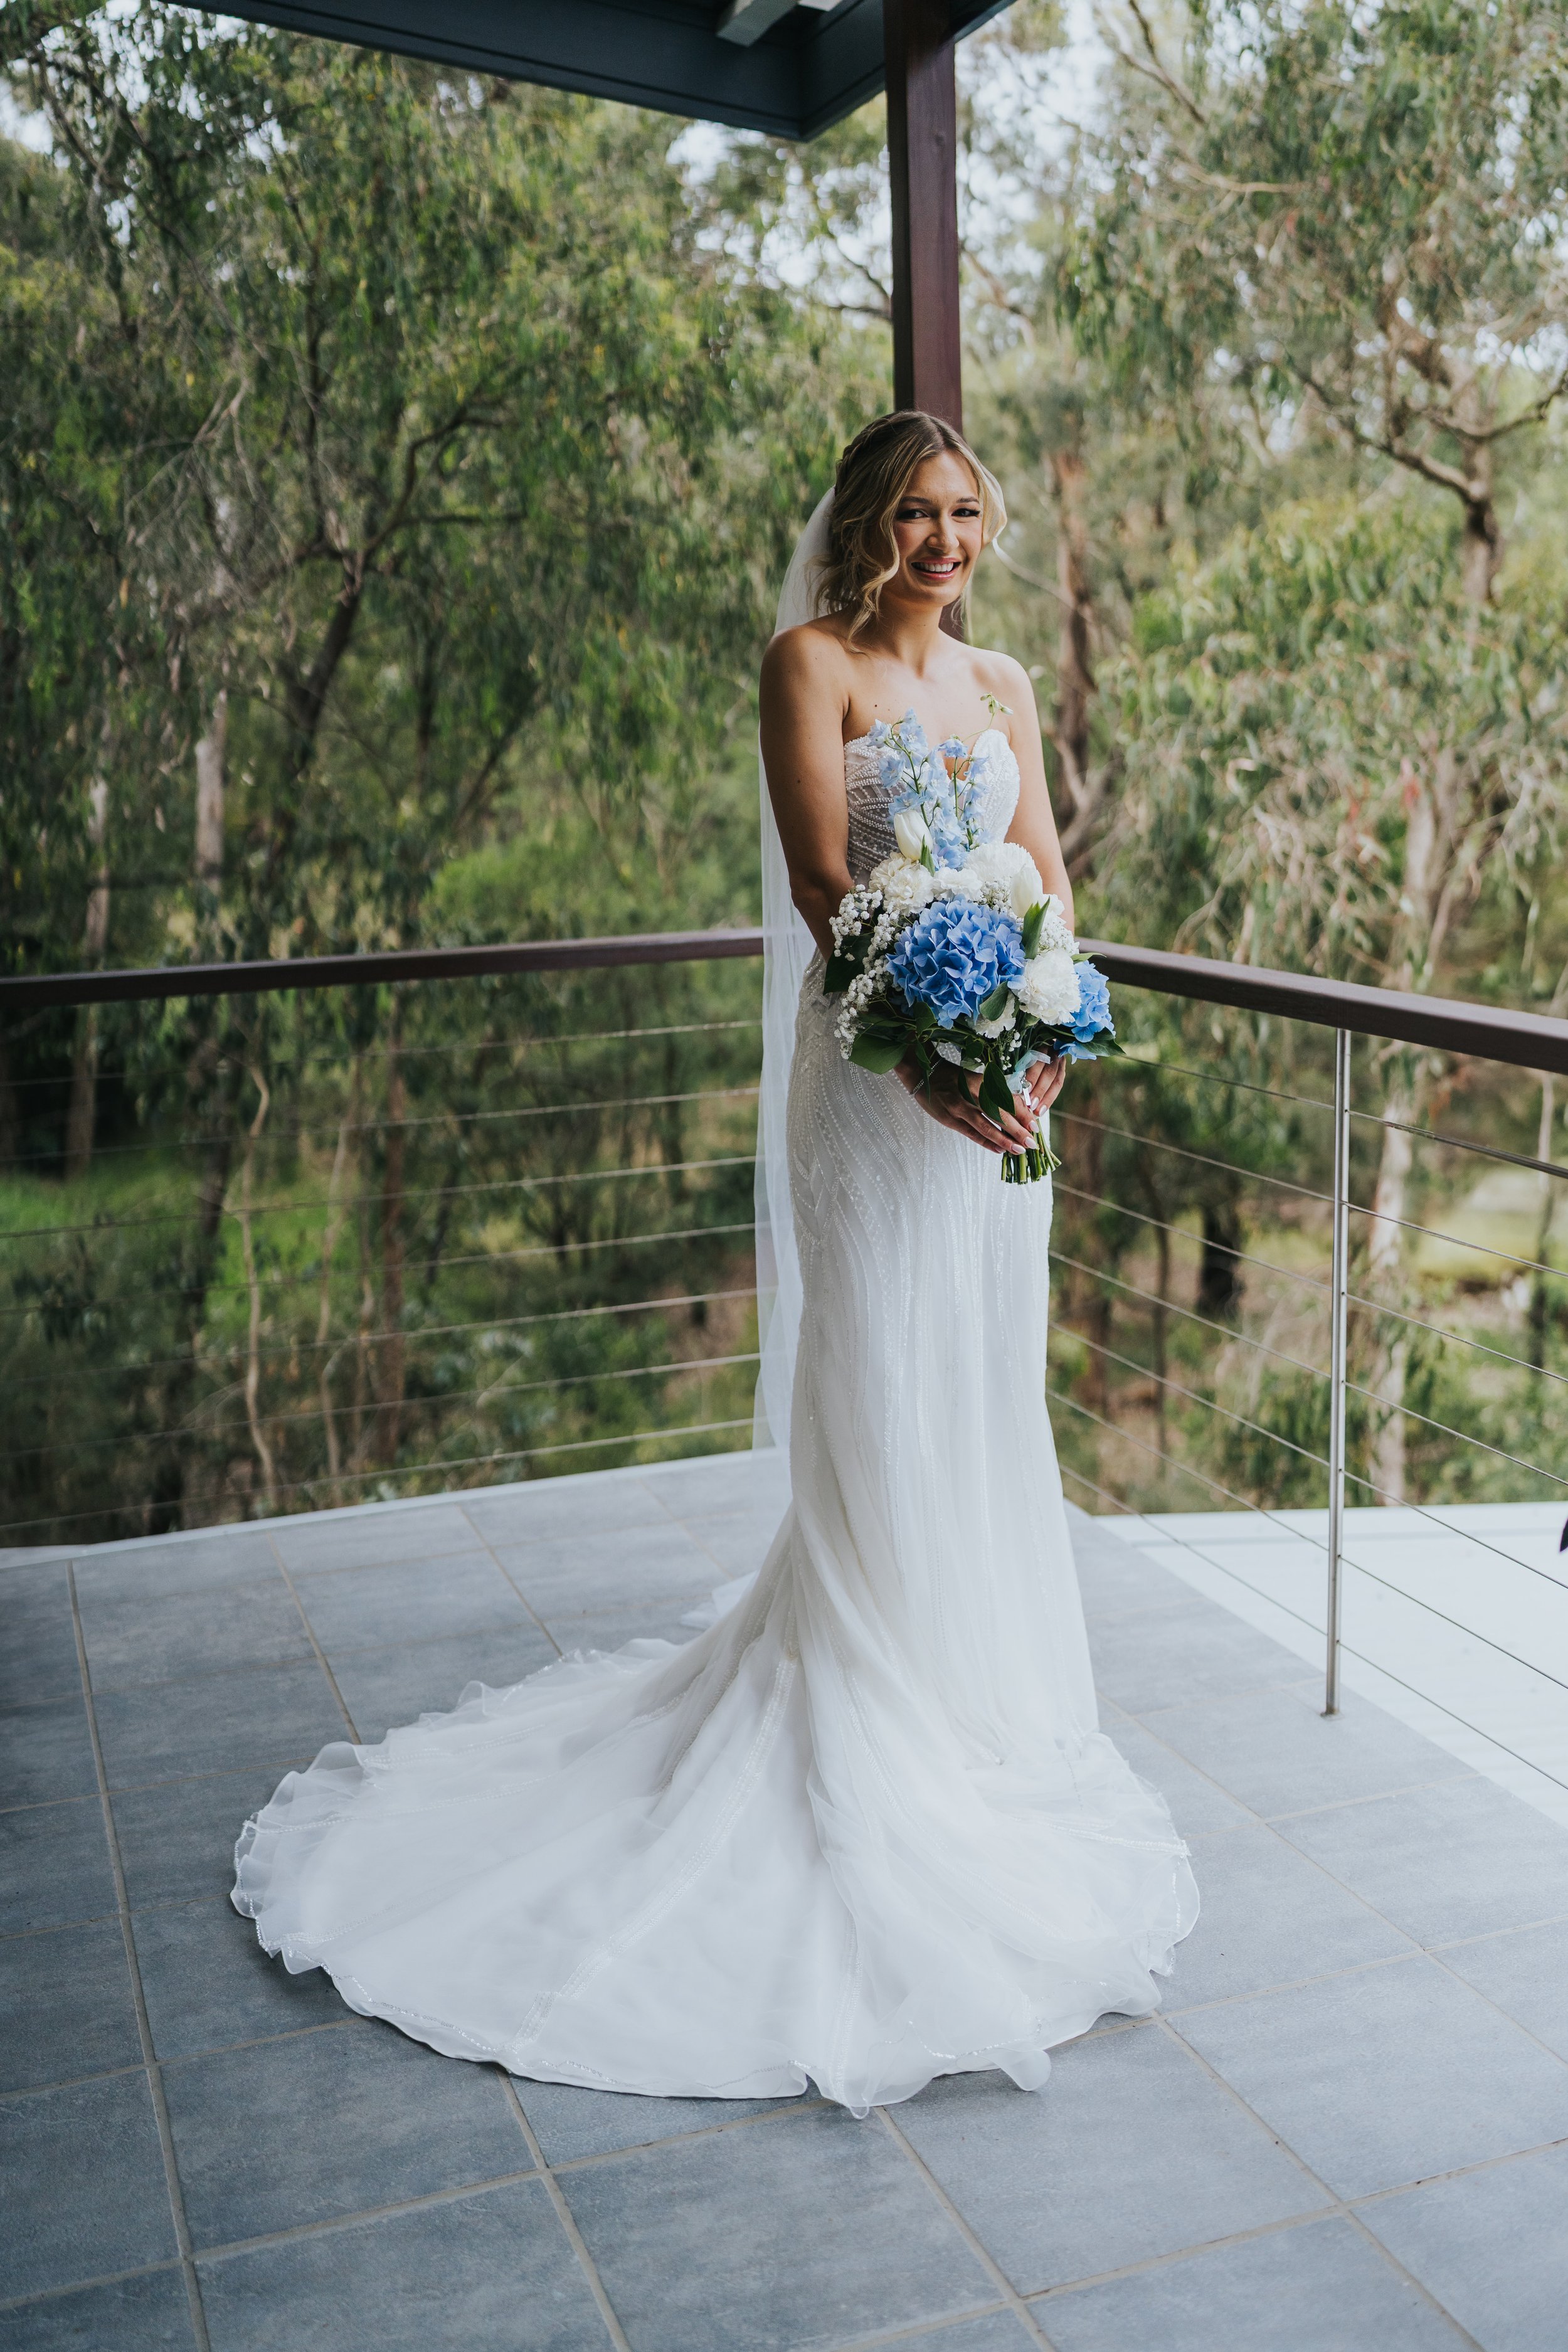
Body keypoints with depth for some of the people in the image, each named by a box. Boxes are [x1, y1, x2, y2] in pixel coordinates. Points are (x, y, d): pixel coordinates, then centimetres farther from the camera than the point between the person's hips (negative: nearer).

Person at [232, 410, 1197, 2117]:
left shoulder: (1003, 684, 15)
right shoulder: (813, 663, -3)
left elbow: (1047, 880, 10)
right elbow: (822, 885, -12)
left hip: (994, 1072, 6)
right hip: (870, 1067, -6)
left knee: (986, 1390, 14)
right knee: (874, 1396, 0)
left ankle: (980, 1679, 31)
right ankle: (868, 1721, 13)